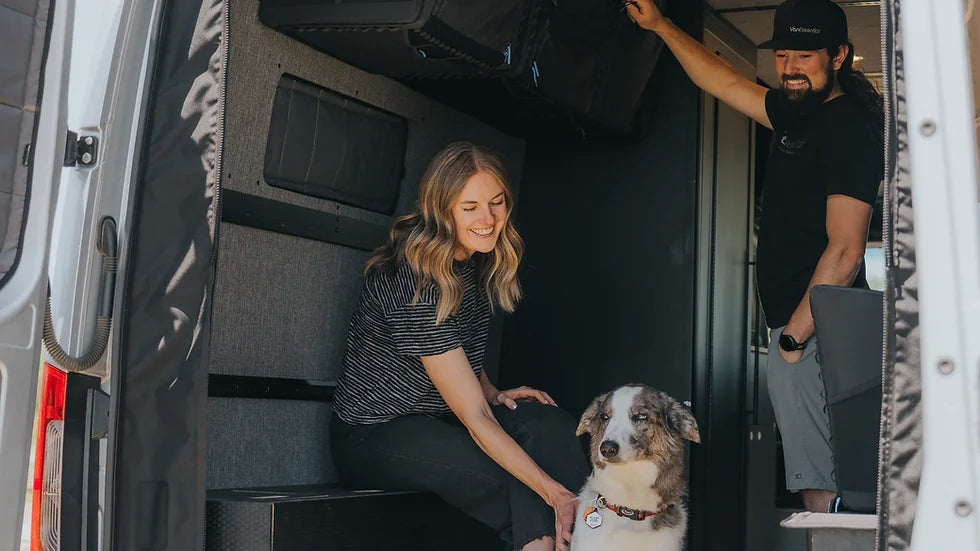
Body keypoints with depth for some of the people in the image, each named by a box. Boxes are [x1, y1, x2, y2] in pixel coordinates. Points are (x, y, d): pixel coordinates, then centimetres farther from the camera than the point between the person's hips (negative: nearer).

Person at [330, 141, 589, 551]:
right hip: (374, 435, -7)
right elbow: (474, 418, -29)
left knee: (549, 424, -22)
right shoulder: (413, 285, -27)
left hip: (440, 418, 7)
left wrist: (493, 394, -1)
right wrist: (555, 494, -34)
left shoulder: (477, 262, 1)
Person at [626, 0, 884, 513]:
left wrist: (794, 334, -17)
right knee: (821, 483, 12)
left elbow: (845, 251, -19)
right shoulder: (799, 114, 15)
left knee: (819, 489, -10)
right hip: (799, 326, 10)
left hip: (812, 330, -10)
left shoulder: (848, 124, -12)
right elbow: (723, 82, 30)